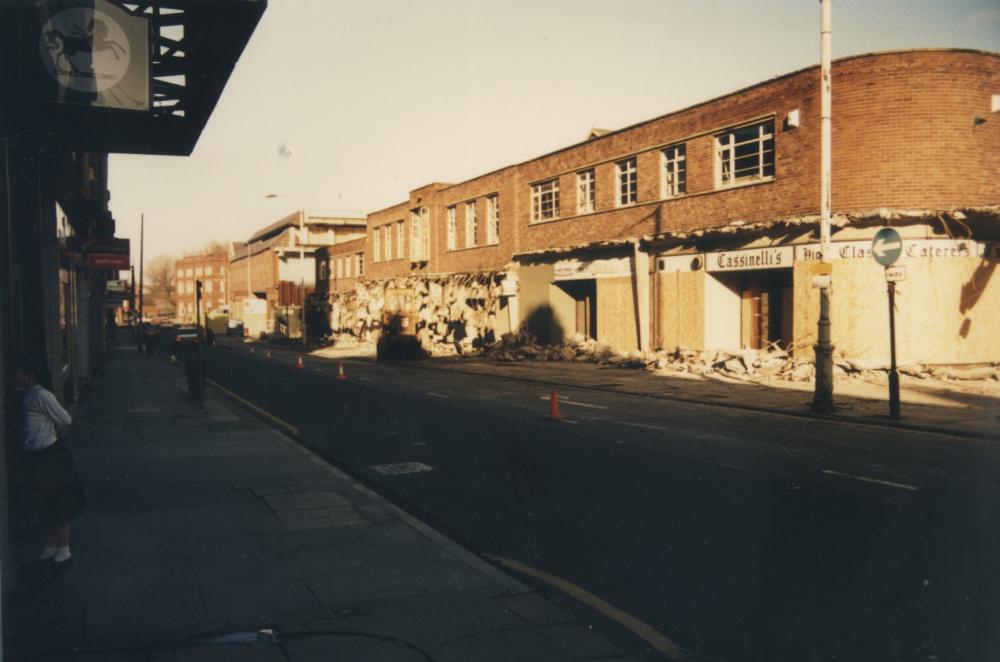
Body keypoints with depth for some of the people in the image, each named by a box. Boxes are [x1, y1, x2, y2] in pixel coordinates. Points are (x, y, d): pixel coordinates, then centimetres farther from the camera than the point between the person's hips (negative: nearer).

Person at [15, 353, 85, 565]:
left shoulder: (41, 396, -18)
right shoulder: (27, 395, 8)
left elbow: (65, 420, -13)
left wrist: (50, 431, 3)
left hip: (49, 457, -9)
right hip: (35, 458, 9)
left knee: (58, 505, 3)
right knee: (46, 505, 18)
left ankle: (63, 549, 14)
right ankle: (50, 546, 31)